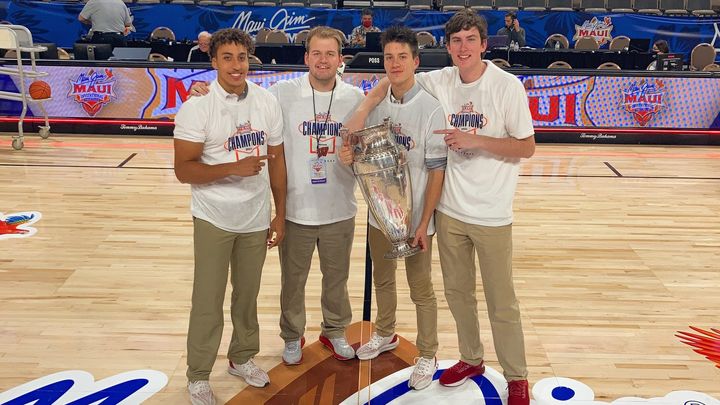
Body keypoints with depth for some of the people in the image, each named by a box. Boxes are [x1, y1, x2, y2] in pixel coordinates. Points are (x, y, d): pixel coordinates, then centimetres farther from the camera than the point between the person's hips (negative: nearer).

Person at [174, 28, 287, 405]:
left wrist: (280, 214, 6)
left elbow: (276, 159, 6)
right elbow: (183, 169, -14)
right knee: (208, 300, 5)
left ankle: (242, 357, 36)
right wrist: (234, 167, -26)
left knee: (248, 293, 16)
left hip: (256, 218, 4)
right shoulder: (197, 106, -12)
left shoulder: (267, 101, 0)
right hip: (214, 218, -3)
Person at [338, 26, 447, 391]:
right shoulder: (376, 104, 0)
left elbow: (437, 171, -13)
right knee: (382, 279, 22)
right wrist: (351, 157, -13)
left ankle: (427, 356, 26)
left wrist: (424, 222, -14)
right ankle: (385, 335, 44)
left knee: (421, 290, 9)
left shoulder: (430, 109, -14)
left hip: (415, 217, -5)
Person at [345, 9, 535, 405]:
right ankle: (471, 359, 37)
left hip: (492, 214, -4)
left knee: (501, 302, 5)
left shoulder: (507, 85, -11)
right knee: (457, 292, 17)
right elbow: (392, 81, 11)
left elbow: (527, 147, -8)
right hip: (450, 209, 4)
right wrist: (362, 111, -6)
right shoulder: (439, 82, 0)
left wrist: (474, 140, -20)